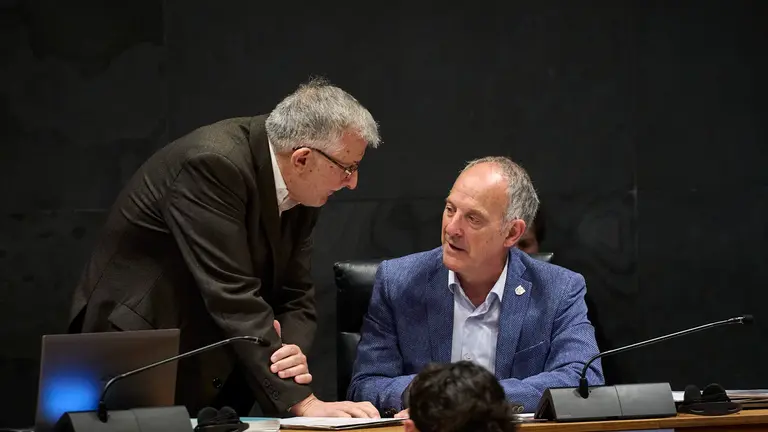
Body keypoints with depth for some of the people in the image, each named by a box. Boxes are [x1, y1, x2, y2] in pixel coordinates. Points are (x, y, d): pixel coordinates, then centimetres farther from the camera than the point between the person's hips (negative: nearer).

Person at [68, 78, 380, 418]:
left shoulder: (300, 188, -2)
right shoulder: (212, 164, -26)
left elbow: (295, 295, 1)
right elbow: (232, 294, -30)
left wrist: (293, 351, -22)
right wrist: (302, 402, -32)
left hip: (215, 372, 7)